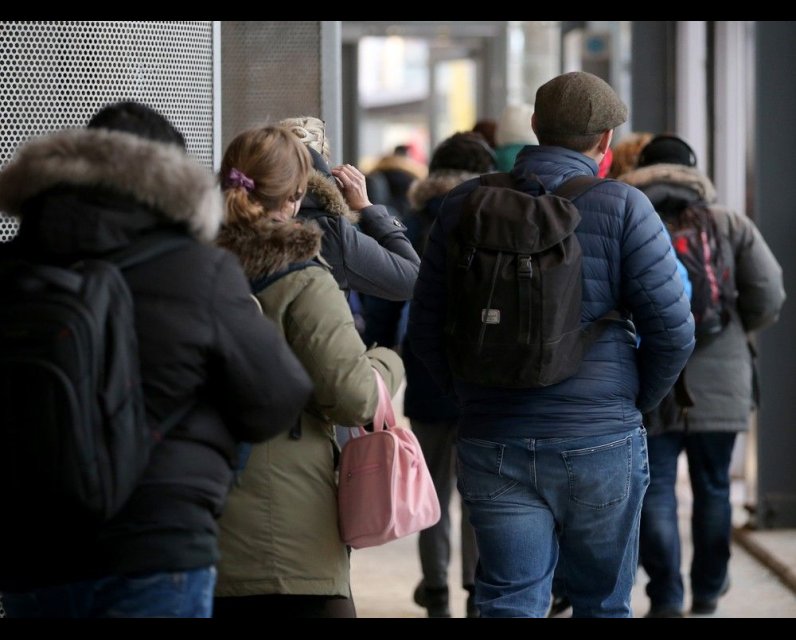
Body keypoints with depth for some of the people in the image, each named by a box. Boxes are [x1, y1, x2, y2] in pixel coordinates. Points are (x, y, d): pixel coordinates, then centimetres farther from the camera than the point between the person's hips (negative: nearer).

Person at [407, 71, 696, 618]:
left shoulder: (464, 205, 5)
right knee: (604, 604, 13)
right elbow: (673, 330, -8)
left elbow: (425, 326, 9)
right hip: (601, 444, -2)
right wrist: (636, 402, 8)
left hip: (492, 444, 2)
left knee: (510, 603, 5)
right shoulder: (623, 207, -5)